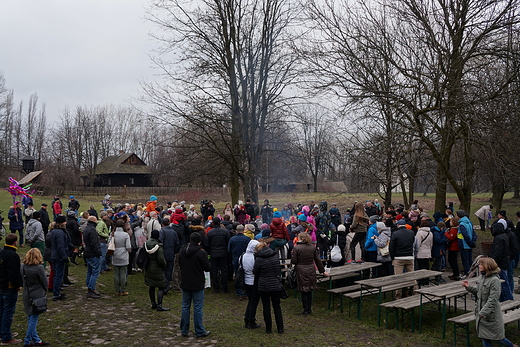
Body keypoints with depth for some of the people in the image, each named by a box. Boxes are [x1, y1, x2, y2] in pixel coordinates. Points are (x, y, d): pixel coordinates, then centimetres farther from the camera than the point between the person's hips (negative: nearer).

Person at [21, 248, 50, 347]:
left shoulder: (23, 266, -1)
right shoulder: (39, 268, -19)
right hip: (37, 296, -7)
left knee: (31, 318, 15)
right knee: (33, 319, 3)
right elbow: (44, 282, -10)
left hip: (27, 296, 7)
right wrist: (45, 292, 8)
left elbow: (22, 280, 7)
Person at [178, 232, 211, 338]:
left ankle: (184, 330, 20)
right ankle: (199, 331, 10)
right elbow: (207, 268, -10)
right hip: (197, 284, -5)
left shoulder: (182, 251, 2)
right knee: (198, 308, 3)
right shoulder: (201, 253, -17)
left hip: (185, 283, 5)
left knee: (185, 307, 13)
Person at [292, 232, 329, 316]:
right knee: (310, 291, 15)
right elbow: (318, 260, 7)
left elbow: (293, 261, -11)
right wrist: (322, 271, 15)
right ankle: (309, 309, 22)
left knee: (304, 291, 4)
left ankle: (306, 310, 8)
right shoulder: (313, 247, 3)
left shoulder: (296, 248, -11)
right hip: (311, 271, 4)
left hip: (301, 272, -4)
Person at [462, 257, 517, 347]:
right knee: (484, 336, 13)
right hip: (481, 313, 7)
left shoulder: (495, 280, -21)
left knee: (497, 337, 9)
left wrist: (483, 313, -23)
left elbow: (492, 300, -22)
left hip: (491, 314, -7)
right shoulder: (482, 277, 3)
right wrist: (469, 287, 0)